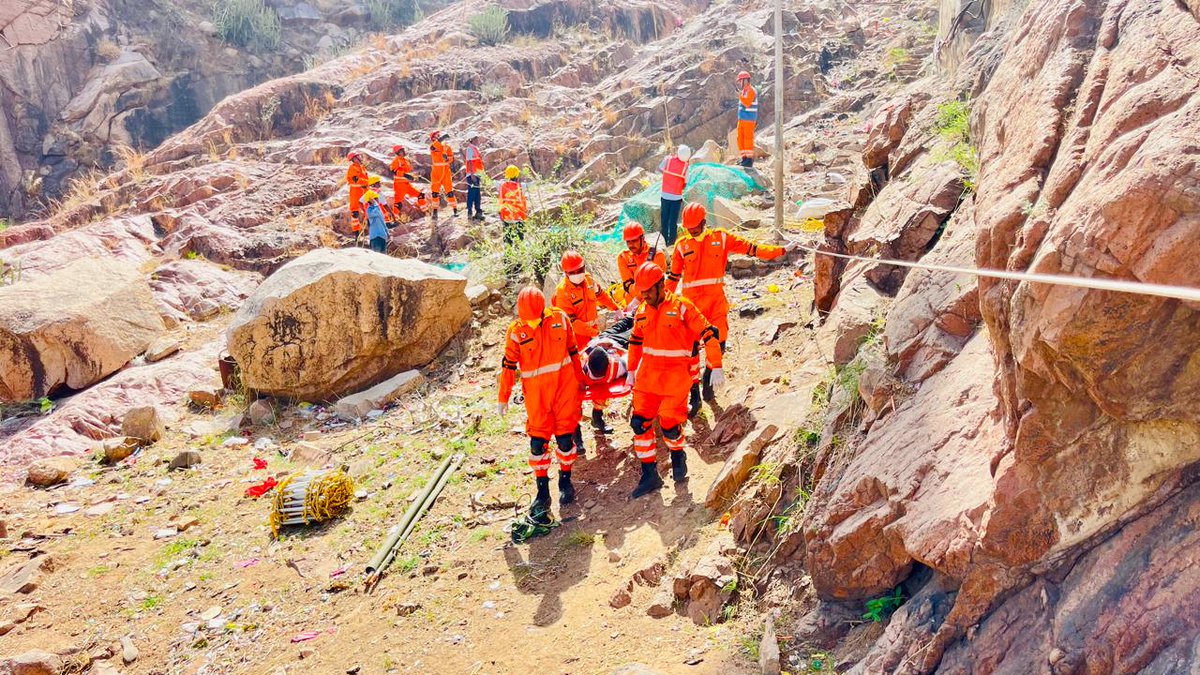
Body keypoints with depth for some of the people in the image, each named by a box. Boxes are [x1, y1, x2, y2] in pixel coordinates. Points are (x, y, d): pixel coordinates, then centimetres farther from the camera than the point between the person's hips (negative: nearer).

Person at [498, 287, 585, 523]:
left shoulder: (560, 318, -5)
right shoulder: (516, 331, -8)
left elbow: (573, 350, 8)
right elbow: (508, 366, 0)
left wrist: (579, 378, 15)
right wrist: (503, 398, 2)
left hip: (565, 385, 1)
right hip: (536, 393, -1)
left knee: (565, 437, 3)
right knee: (538, 441, -1)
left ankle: (565, 481, 23)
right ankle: (542, 493, 8)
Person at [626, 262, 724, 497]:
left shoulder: (681, 307, -10)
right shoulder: (641, 312, 7)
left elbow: (708, 334, -9)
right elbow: (635, 341, 22)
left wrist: (716, 367, -11)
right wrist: (631, 370, 23)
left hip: (676, 376, -5)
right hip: (647, 376, 5)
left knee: (670, 424, -5)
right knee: (640, 423, -1)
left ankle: (678, 454, 30)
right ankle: (649, 475, 10)